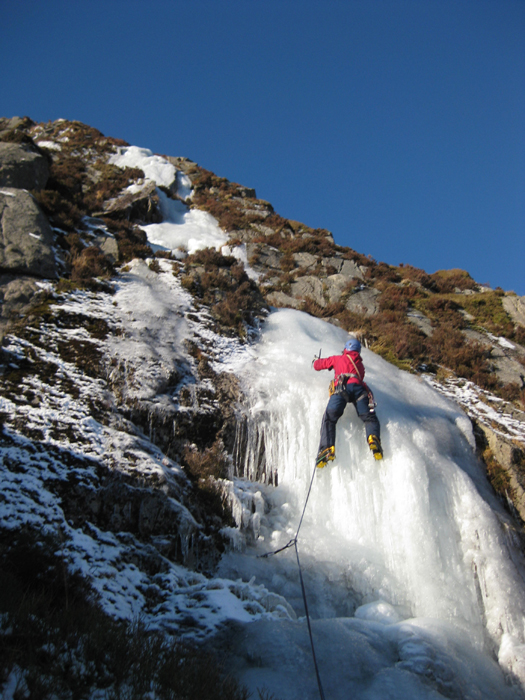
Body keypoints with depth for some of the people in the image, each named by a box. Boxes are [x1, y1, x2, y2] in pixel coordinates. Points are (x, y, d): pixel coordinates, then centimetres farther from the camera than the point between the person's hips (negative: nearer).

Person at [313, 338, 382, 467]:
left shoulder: (338, 359, 30)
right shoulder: (360, 364, 36)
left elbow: (317, 365, 35)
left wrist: (317, 360, 58)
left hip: (341, 387, -2)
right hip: (358, 388, 2)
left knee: (329, 419, -5)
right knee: (369, 417, 4)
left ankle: (327, 449, -27)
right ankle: (373, 439, -29)